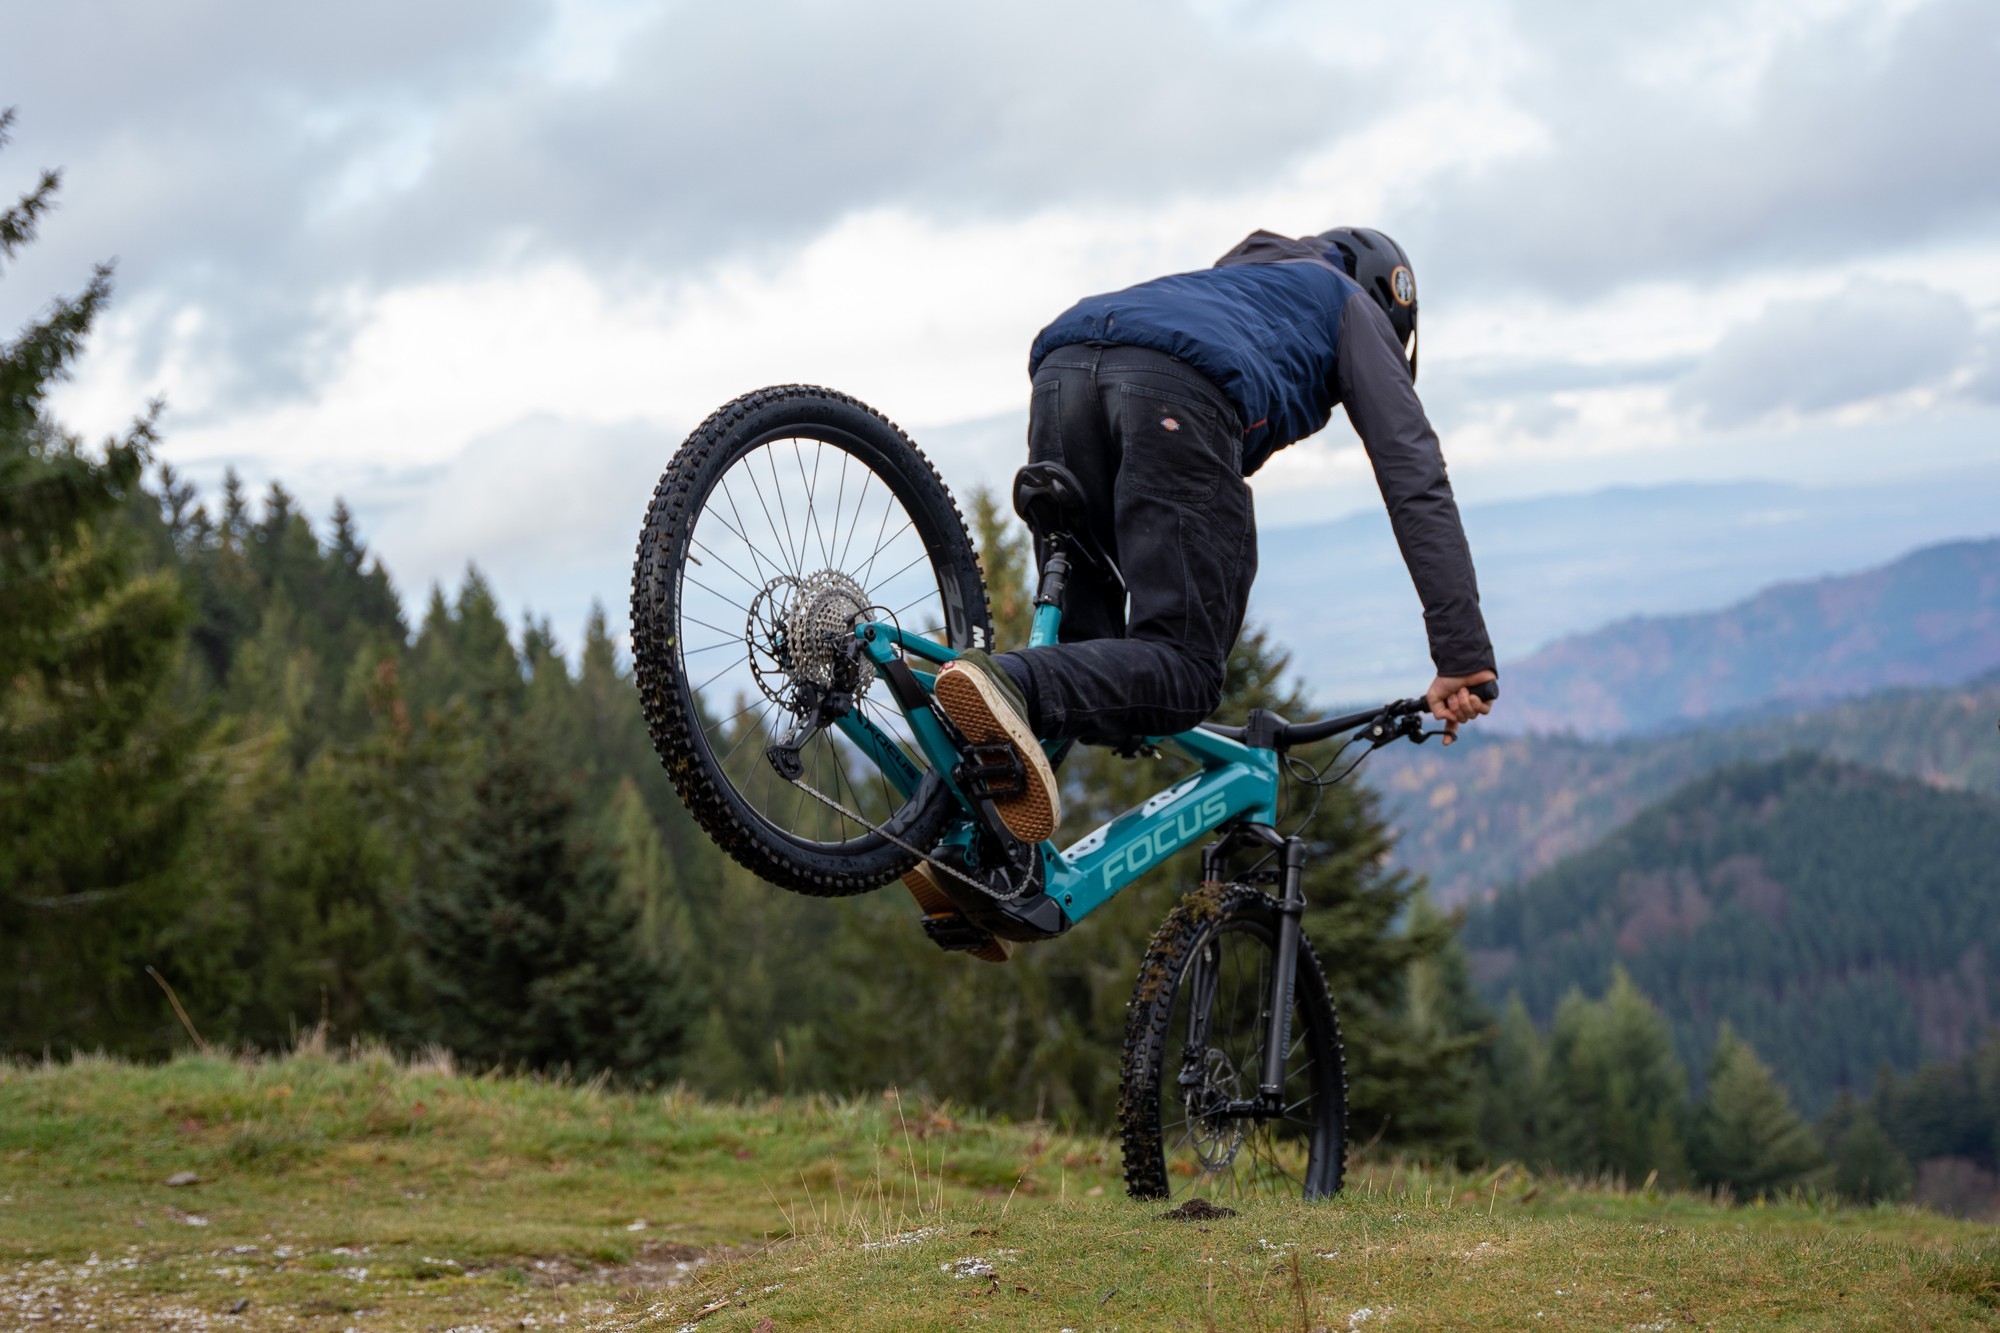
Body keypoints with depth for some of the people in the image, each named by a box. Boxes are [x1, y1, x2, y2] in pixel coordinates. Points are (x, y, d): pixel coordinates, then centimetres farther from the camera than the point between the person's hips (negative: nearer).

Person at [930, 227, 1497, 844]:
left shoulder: (1226, 280, 49)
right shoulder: (1355, 309, 33)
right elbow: (1415, 478, 18)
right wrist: (1465, 653, 13)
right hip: (1180, 396, -6)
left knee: (1080, 639, 17)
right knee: (1185, 674, -8)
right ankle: (1011, 685, -36)